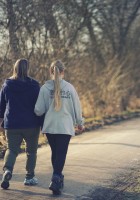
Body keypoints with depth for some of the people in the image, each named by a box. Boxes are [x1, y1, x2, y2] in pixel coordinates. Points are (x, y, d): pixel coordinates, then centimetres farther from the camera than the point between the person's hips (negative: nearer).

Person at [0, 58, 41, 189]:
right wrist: (42, 122, 5)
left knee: (12, 149, 8)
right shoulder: (34, 85, -6)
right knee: (31, 151, 14)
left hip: (12, 125, 1)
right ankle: (29, 177, 18)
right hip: (32, 124, -1)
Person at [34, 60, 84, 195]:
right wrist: (79, 123, 19)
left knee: (55, 153, 18)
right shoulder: (69, 87, -4)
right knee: (61, 154, -1)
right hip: (65, 127, -2)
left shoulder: (45, 88, -5)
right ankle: (56, 180, -16)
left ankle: (58, 178, 29)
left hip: (49, 126, 2)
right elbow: (77, 107, 4)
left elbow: (39, 110, -5)